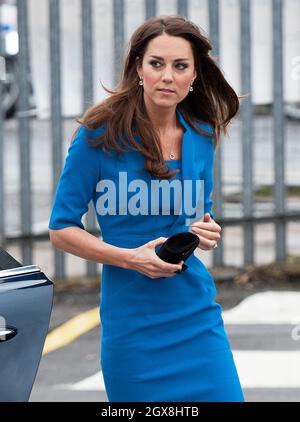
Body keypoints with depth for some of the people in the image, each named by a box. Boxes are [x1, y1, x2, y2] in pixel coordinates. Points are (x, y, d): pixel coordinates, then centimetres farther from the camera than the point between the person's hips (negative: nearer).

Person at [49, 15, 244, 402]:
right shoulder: (101, 134, -9)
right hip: (132, 323, -4)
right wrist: (131, 258, -19)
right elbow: (61, 230, -6)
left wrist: (208, 233, -3)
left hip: (197, 315, 4)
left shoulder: (201, 136, 5)